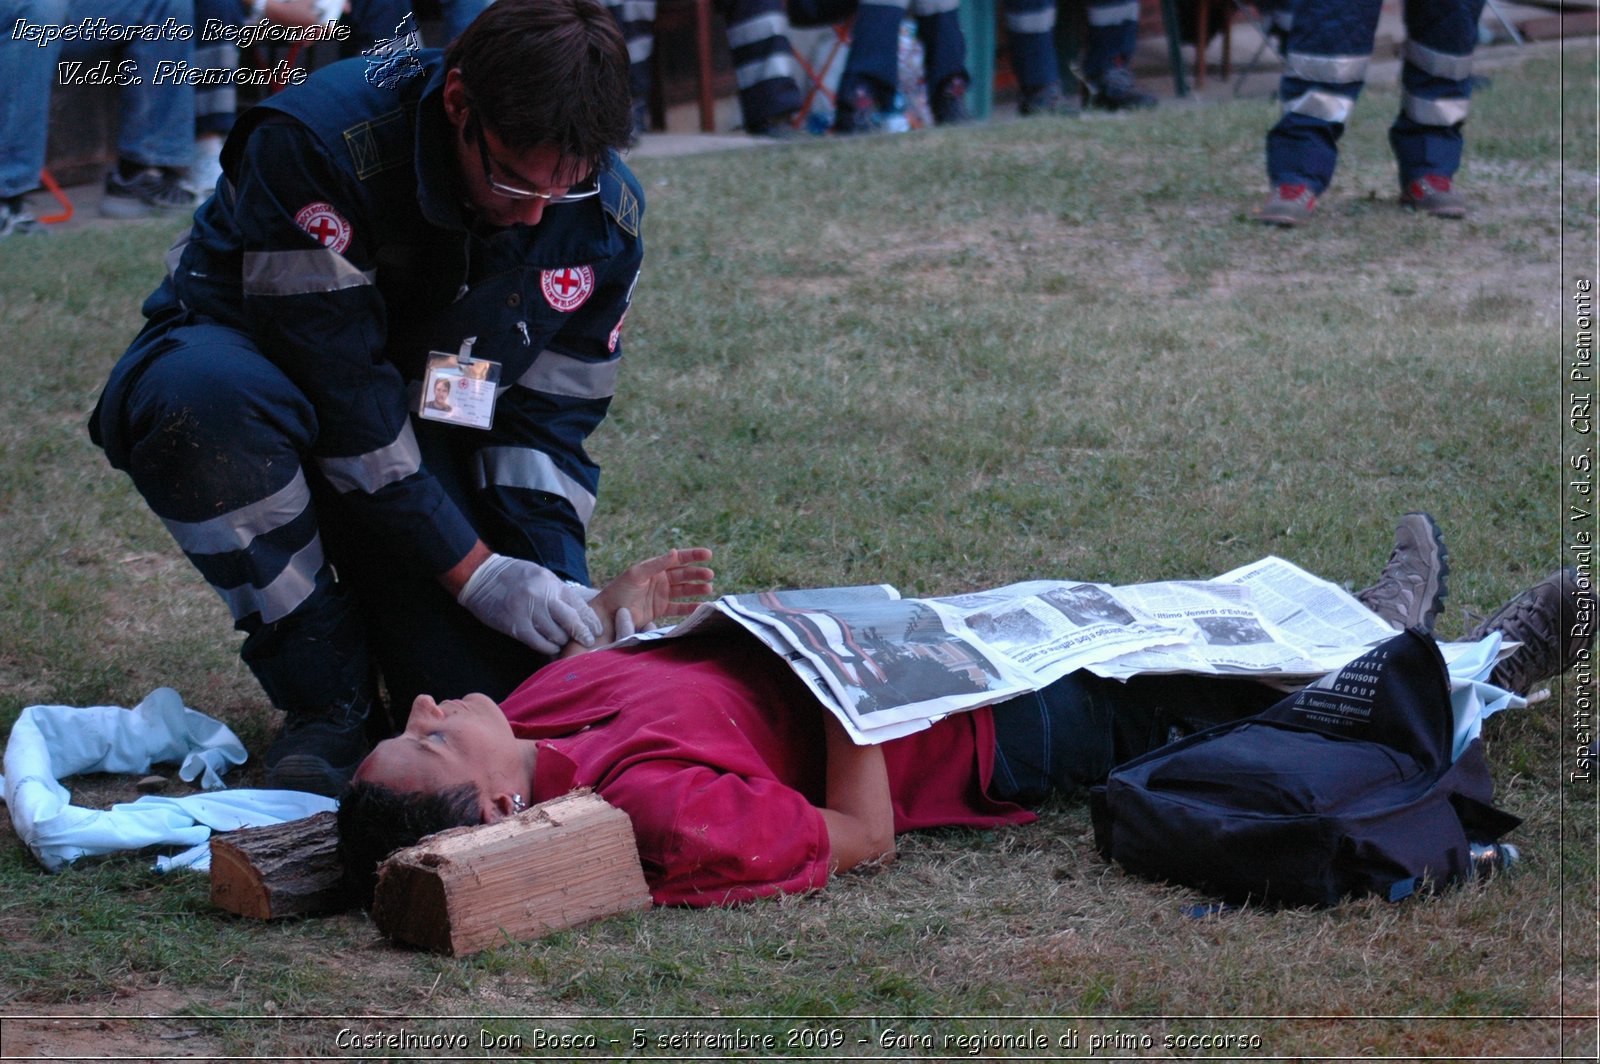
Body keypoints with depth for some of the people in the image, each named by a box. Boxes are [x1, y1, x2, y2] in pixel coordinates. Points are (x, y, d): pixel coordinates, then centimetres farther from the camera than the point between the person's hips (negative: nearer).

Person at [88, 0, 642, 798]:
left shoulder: (603, 213, -14)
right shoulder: (316, 141, -30)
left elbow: (548, 422, -6)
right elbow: (333, 382, -30)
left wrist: (551, 579, -23)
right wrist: (473, 572, -30)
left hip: (431, 433, 3)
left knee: (510, 679, -19)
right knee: (203, 396, -41)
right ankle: (327, 698, -20)